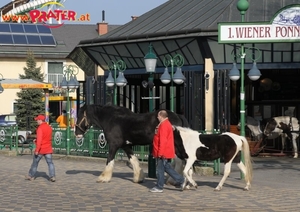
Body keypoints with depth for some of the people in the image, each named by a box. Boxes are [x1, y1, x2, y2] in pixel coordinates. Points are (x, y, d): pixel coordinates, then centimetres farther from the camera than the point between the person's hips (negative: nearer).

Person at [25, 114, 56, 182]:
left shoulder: (40, 128, -16)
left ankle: (31, 176, 20)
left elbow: (39, 140, -22)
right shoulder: (49, 127, 8)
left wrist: (37, 150, -20)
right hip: (48, 149, 6)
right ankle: (52, 176, -9)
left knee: (35, 162, 9)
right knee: (50, 163, 2)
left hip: (40, 149, -6)